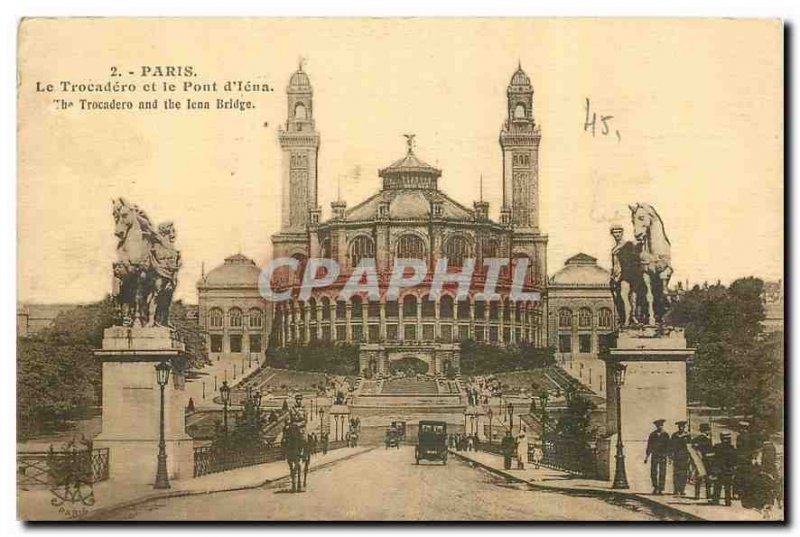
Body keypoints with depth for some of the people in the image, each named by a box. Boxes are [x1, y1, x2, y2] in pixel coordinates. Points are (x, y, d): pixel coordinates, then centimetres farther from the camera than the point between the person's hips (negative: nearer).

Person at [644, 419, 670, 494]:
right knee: (653, 473, -3)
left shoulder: (666, 434, 2)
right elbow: (649, 446, 10)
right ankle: (655, 487, 15)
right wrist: (646, 457, 6)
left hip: (663, 456, -1)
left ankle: (660, 489, 5)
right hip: (654, 456, 1)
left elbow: (668, 446, 3)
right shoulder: (652, 435, 6)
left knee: (662, 474, -2)